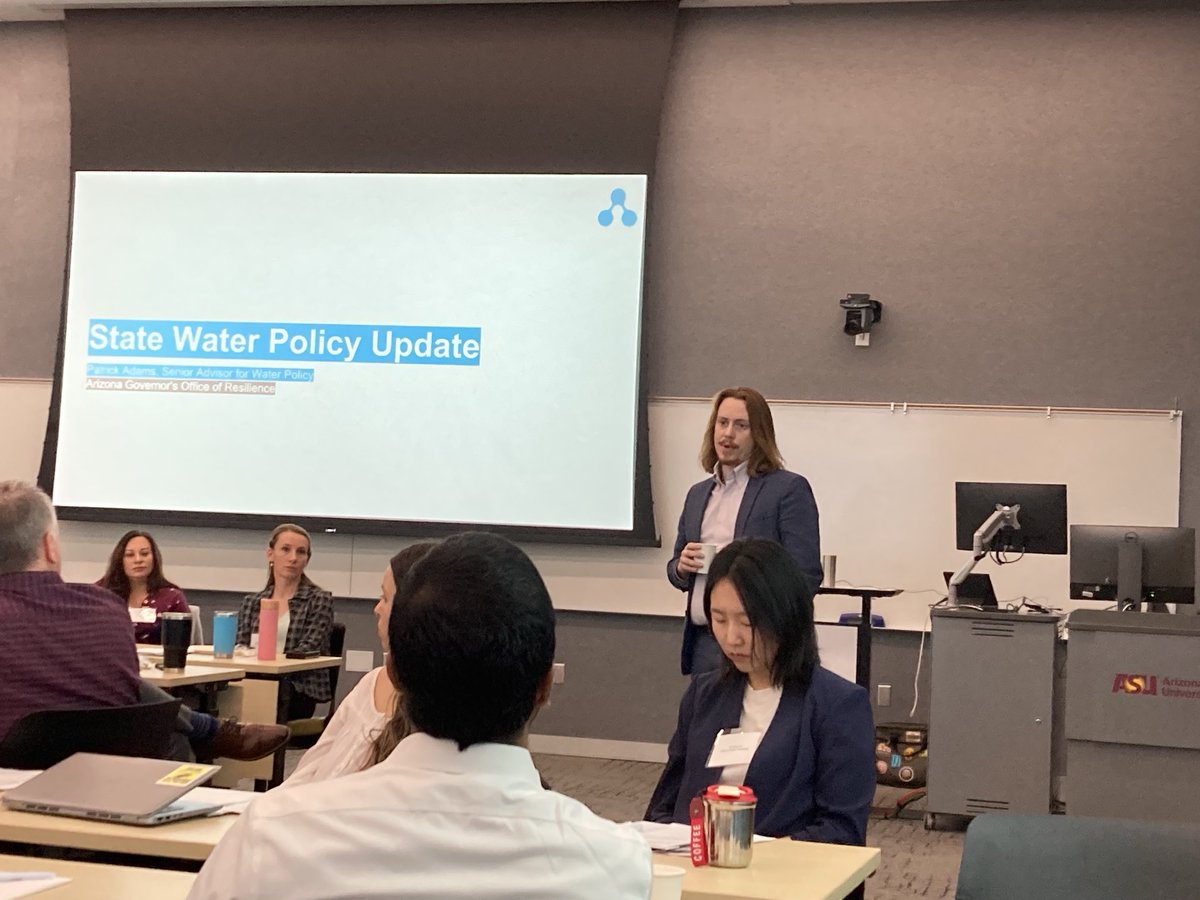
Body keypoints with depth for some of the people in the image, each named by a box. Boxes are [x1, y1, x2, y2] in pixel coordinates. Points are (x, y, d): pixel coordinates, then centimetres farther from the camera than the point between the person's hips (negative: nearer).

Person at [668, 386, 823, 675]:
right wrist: (681, 567, -1)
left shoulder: (790, 489, -4)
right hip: (702, 643, 6)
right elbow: (676, 572, 22)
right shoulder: (697, 494, 16)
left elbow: (806, 575, -9)